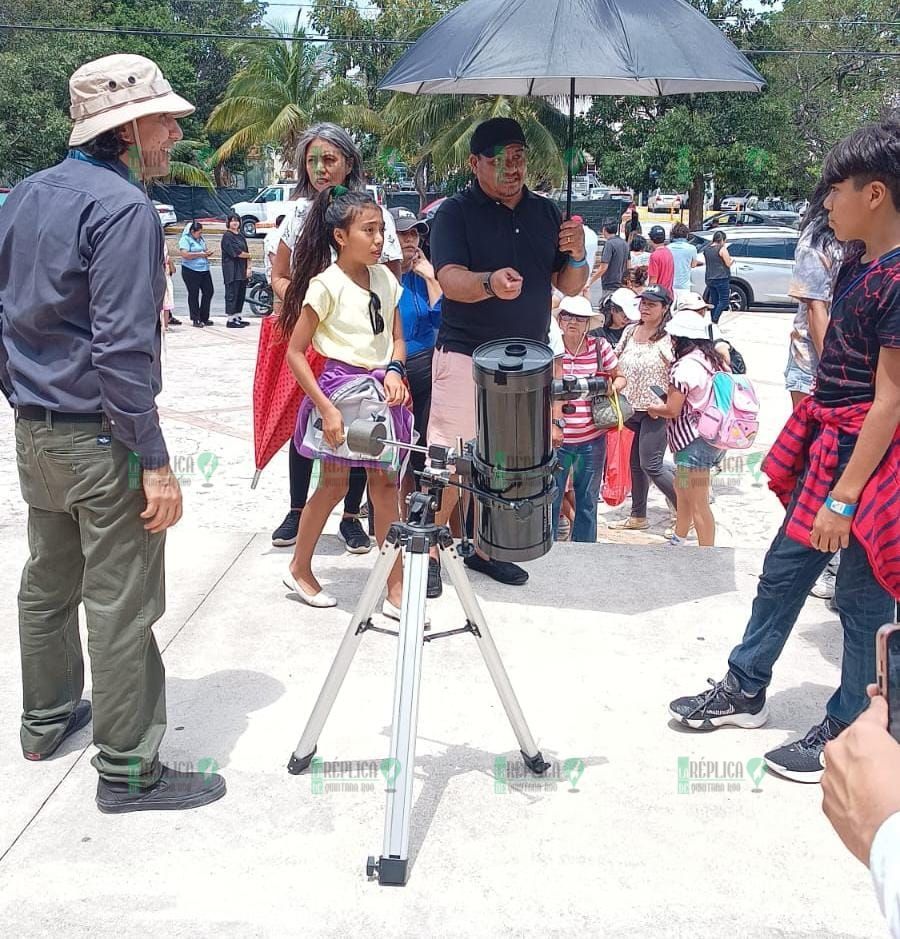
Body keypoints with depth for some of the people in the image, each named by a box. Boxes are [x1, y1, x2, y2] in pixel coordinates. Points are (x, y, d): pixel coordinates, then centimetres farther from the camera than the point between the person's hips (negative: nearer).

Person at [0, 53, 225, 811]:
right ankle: (128, 770, 9)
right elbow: (123, 349, -23)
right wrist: (156, 462, -20)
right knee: (122, 605, -1)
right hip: (100, 437, -9)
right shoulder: (123, 207, -17)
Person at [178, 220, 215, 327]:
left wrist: (208, 252, 5)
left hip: (204, 269, 8)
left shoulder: (201, 238, 15)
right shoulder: (185, 239, -8)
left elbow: (205, 249, 30)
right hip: (191, 271, -8)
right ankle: (195, 319, 6)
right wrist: (200, 254, -17)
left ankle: (204, 317, 19)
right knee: (194, 294, 0)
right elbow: (184, 254, -20)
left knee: (209, 291, 7)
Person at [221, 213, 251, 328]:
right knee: (232, 294, -7)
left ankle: (237, 318, 17)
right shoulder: (227, 236, -6)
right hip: (231, 270, -8)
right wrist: (248, 255, 0)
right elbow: (235, 252, -14)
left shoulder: (241, 236, 17)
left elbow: (246, 252, 13)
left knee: (241, 294, 9)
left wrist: (248, 268, 1)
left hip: (242, 270, 8)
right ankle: (230, 320, -4)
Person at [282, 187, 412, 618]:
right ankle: (299, 569, 28)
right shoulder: (326, 285, -14)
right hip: (340, 385, -5)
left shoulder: (385, 278, 3)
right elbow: (295, 354, -13)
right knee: (335, 483, 6)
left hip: (380, 388, 5)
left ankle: (395, 589, 11)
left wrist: (393, 370, -10)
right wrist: (326, 408, -19)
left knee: (385, 485, 5)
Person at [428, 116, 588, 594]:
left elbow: (570, 287, 10)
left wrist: (576, 255, -12)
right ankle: (428, 550, 6)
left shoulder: (546, 212, 8)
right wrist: (489, 282, -40)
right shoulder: (456, 212, -6)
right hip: (466, 354, -5)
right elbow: (450, 280, -20)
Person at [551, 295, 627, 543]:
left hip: (592, 439, 2)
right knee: (551, 498, 5)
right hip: (557, 438, -2)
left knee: (588, 499, 16)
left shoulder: (600, 347, -2)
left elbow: (620, 378, 11)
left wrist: (611, 388, -12)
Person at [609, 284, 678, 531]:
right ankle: (638, 517, 27)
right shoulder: (630, 331, 8)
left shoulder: (669, 337, -11)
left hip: (656, 411, -7)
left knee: (650, 465, -8)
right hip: (631, 409, 7)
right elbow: (614, 362, 18)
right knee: (636, 463, 14)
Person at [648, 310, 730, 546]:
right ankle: (677, 542, 42)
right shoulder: (714, 360, 9)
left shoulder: (685, 366, -19)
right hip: (712, 436, 10)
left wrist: (653, 409, 1)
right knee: (681, 490, 27)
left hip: (694, 441, -10)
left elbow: (673, 410, -20)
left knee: (698, 504, -4)